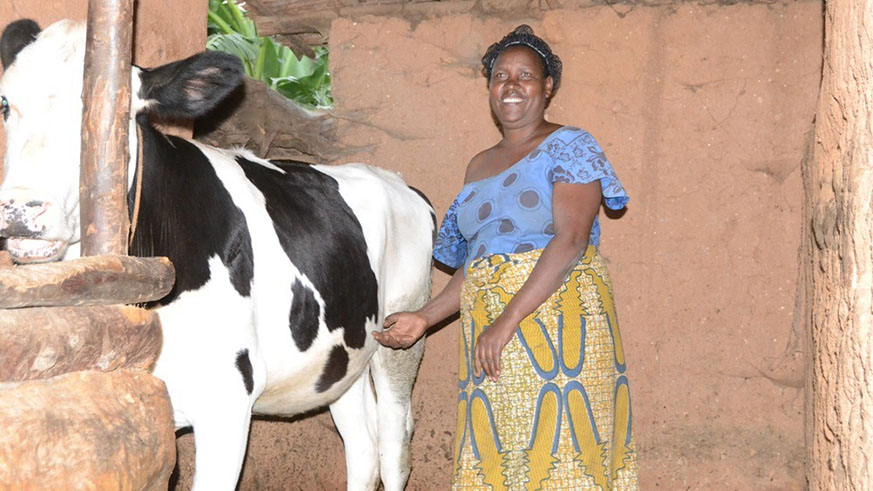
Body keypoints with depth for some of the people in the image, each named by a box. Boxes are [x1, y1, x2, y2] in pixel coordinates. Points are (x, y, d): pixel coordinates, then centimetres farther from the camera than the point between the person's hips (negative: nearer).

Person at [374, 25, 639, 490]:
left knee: (557, 450, -10)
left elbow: (571, 239, -13)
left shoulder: (569, 147, 0)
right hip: (489, 339, 6)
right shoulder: (479, 166, 20)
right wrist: (425, 317, 11)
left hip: (557, 317, -6)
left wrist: (508, 320, -19)